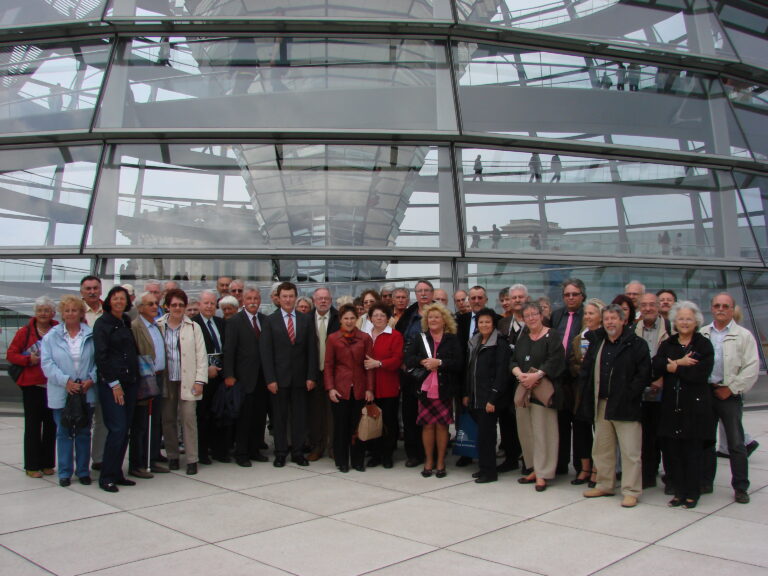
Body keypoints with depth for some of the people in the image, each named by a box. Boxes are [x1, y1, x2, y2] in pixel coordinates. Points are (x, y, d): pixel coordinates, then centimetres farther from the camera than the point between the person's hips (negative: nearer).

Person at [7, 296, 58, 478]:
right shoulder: (25, 331, 0)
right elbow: (10, 354, 1)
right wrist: (28, 359, -14)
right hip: (32, 384, -2)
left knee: (51, 425, 7)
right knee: (33, 425, 2)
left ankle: (47, 463, 18)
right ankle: (32, 465, 11)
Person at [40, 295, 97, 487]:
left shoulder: (91, 335, 2)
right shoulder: (51, 336, 2)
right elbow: (47, 363, -5)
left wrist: (91, 379, -13)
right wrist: (65, 381, -16)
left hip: (86, 393, 1)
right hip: (61, 394, 0)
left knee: (84, 433, 9)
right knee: (64, 433, 6)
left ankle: (83, 471, 18)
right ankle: (65, 473, 15)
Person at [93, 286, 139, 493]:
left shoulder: (127, 322, 15)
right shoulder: (102, 323, -4)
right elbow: (101, 356, -10)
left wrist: (134, 376, 10)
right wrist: (114, 383, -13)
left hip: (129, 382, 6)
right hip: (110, 384, -6)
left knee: (124, 430, 7)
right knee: (117, 429, -10)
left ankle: (117, 473, 15)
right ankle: (106, 476, 0)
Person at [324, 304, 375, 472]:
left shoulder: (365, 338, 3)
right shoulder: (332, 339, 2)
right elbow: (328, 365, 2)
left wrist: (369, 388, -3)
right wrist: (330, 388, -6)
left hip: (360, 389, 0)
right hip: (340, 389, 0)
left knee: (358, 426, 6)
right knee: (341, 426, 6)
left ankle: (358, 460, 18)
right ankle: (341, 461, 18)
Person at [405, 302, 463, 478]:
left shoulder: (452, 339, 3)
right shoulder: (419, 338, 9)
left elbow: (459, 363, -6)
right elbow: (408, 359, 2)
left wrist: (439, 362, -16)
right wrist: (423, 361, -15)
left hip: (444, 389, -1)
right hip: (425, 388, 1)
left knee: (442, 425, 3)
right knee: (427, 425, 5)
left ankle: (440, 463, 15)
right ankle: (428, 462, 17)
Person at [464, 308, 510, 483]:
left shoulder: (500, 344, -9)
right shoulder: (474, 343, 14)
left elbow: (502, 373, -14)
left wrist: (493, 398, -17)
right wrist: (466, 393, 14)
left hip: (489, 397, -6)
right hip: (475, 397, 6)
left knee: (485, 434, -4)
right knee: (483, 433, 11)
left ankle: (489, 471, 6)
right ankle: (484, 467, 21)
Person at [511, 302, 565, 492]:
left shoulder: (551, 337, -3)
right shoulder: (522, 339, 16)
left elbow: (555, 362, -13)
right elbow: (513, 362, 11)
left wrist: (535, 376, -20)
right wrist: (520, 375, -9)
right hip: (523, 390, 6)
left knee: (542, 431, -5)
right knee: (525, 431, 7)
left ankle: (542, 474, 2)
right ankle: (535, 469, 18)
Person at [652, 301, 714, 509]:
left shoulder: (704, 345, 1)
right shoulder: (667, 344, 12)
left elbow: (701, 373, -14)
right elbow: (656, 366, -6)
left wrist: (674, 368, -8)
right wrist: (680, 362, -17)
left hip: (695, 406, -3)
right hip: (671, 405, 4)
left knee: (693, 450, 2)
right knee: (673, 450, 5)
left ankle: (692, 494, 13)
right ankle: (680, 491, 17)